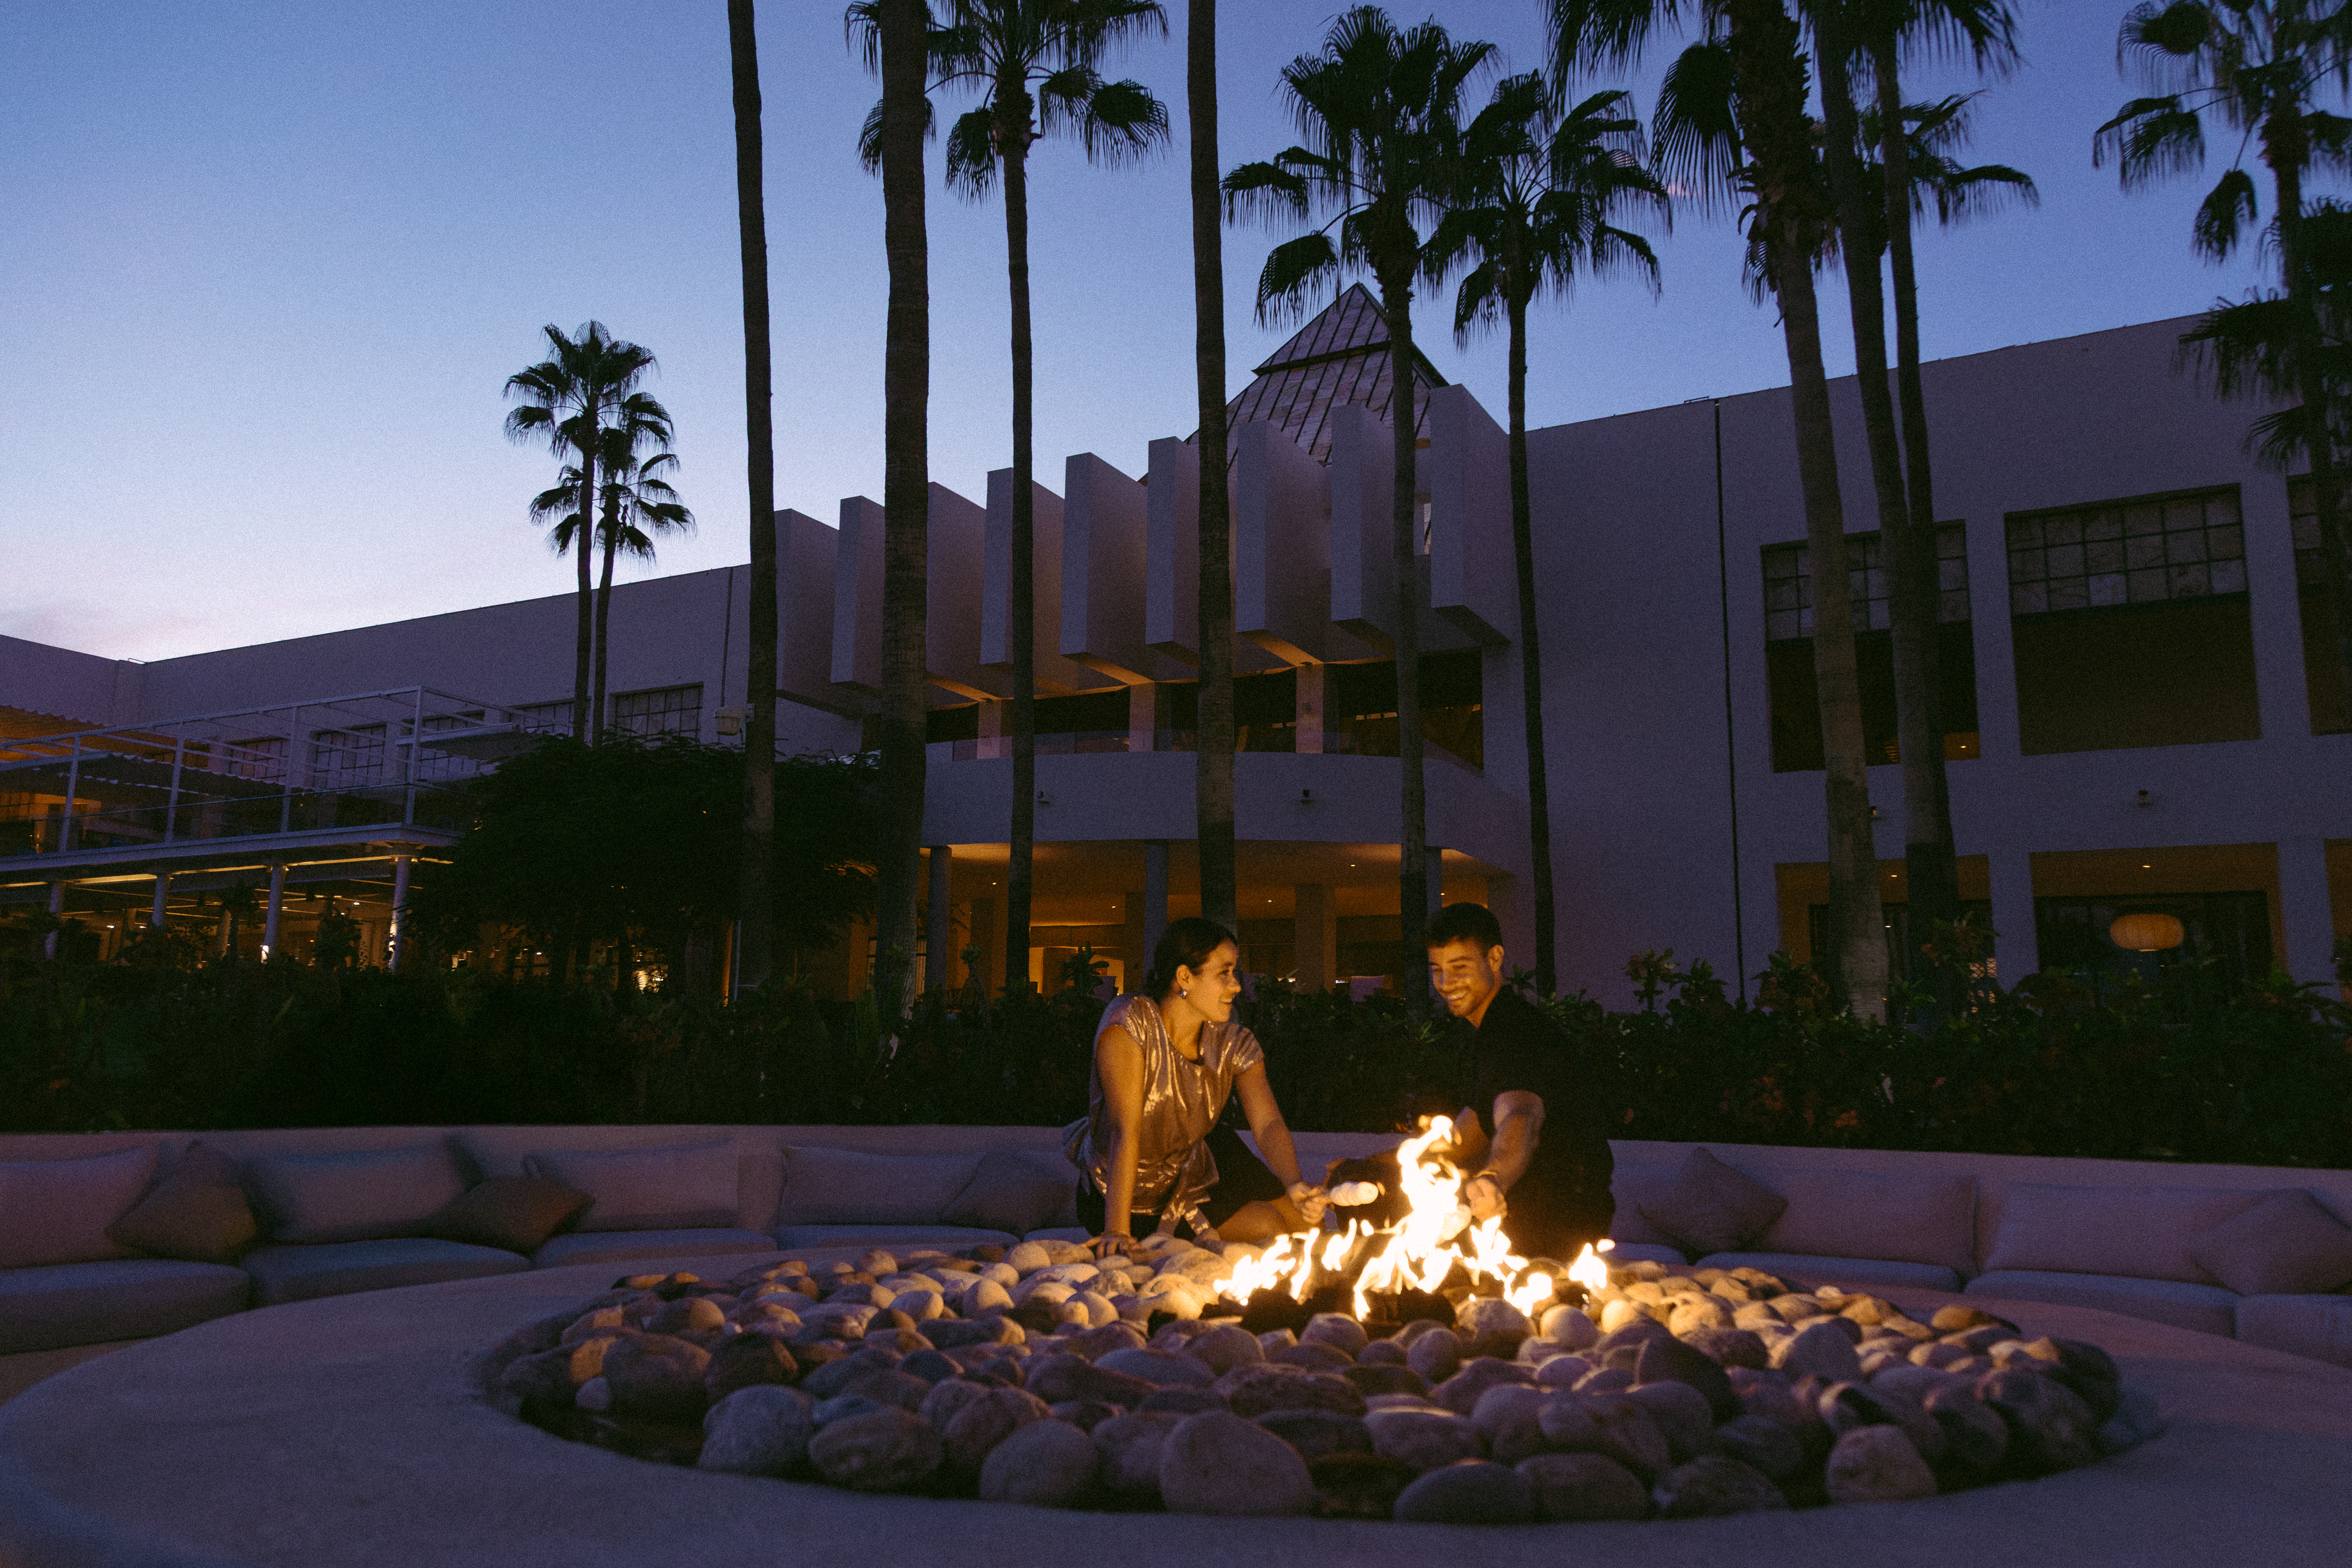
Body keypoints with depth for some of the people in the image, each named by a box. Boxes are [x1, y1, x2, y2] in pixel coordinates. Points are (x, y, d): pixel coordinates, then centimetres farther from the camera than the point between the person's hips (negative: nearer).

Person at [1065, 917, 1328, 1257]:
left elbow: (1268, 1123, -22)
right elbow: (1126, 1131, -33)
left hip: (1193, 1172, 6)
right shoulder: (1128, 1023, -26)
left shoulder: (1234, 1043, -9)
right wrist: (1117, 1231, -38)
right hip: (1127, 1195, -6)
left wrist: (1293, 1185, -42)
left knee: (1305, 1219, -1)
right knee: (1266, 1227, -15)